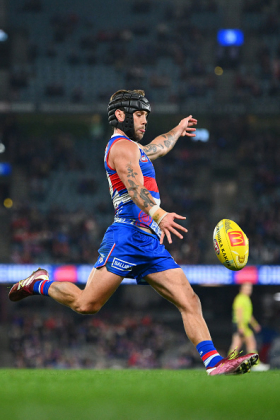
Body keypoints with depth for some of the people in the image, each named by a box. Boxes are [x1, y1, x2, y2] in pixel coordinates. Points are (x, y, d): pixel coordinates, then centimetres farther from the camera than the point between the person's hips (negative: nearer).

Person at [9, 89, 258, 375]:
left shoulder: (132, 148, 27)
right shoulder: (122, 146, -4)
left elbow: (155, 147, 52)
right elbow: (135, 188, -22)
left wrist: (178, 130, 68)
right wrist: (159, 215, -39)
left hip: (151, 244, 9)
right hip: (128, 236, -9)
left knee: (189, 302, -6)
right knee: (87, 304, -12)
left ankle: (214, 362, -15)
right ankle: (39, 283, 16)